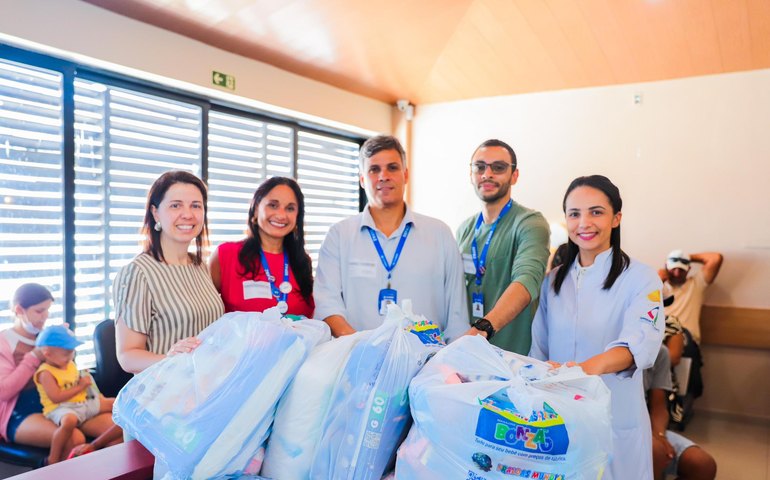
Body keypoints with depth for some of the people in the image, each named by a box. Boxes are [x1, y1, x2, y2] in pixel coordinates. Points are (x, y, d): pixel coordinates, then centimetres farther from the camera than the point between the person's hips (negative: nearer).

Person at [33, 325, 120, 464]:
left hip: (83, 404, 9)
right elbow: (56, 397, -22)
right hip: (60, 408, -9)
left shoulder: (70, 365, 11)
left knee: (114, 404, 7)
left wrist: (85, 381, 7)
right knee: (70, 420, -44)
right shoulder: (46, 373, -14)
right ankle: (53, 459, -29)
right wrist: (80, 387, -17)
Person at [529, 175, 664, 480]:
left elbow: (640, 343, -26)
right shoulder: (554, 280, 5)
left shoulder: (640, 279, -9)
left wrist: (590, 366, -44)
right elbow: (539, 350, 8)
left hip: (615, 421, -3)